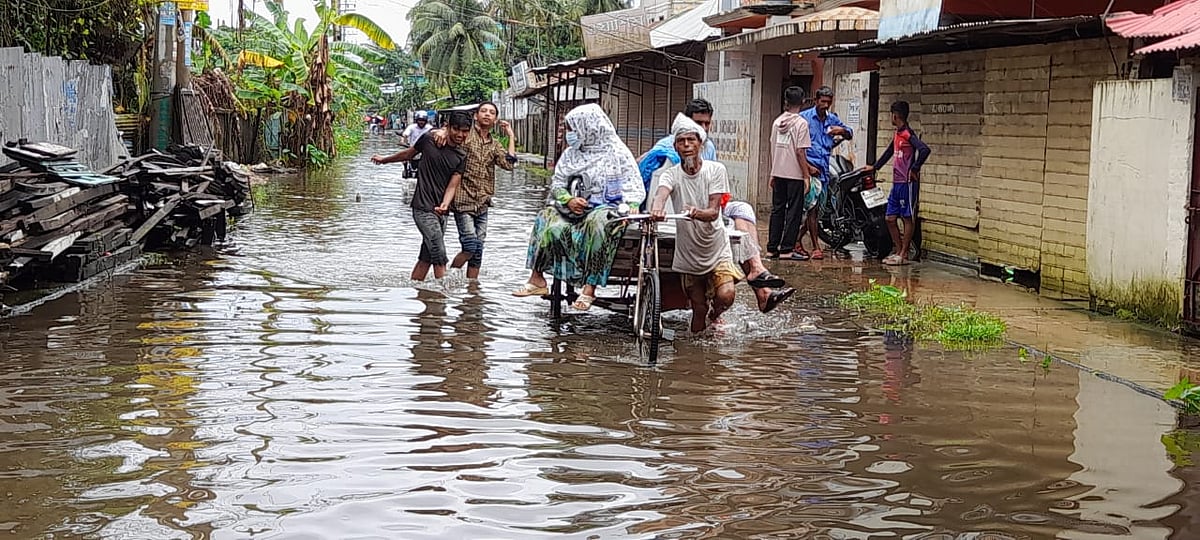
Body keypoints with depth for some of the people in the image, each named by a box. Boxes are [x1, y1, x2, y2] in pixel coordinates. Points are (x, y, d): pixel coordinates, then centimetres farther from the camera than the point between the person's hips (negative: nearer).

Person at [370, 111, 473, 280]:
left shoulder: (461, 158, 6)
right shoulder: (429, 141, -3)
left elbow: (452, 186, -1)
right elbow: (408, 154, 16)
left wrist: (445, 205, -22)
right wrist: (385, 159, 31)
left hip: (440, 211, 5)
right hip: (423, 208, -5)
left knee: (427, 257, 8)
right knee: (439, 253, -14)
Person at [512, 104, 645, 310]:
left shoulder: (616, 152, -2)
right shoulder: (571, 154, 13)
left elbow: (635, 189, -5)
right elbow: (556, 184, 12)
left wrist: (627, 208, -25)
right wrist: (568, 200, -10)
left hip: (606, 207, -5)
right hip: (575, 208, 5)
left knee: (597, 223, -39)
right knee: (548, 217, -22)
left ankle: (590, 287, -40)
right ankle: (537, 279, -20)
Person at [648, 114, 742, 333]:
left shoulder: (715, 170, -8)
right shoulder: (671, 175, -6)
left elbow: (714, 212, -18)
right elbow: (661, 194, -29)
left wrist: (697, 212, -42)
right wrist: (657, 207, -55)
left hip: (717, 250, -1)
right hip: (688, 253, 1)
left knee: (725, 295, -23)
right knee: (698, 309, 5)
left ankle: (715, 315, 13)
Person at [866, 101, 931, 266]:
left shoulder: (908, 134, -13)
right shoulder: (897, 134, 15)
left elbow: (925, 150, -27)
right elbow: (889, 153, 32)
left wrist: (914, 169, -20)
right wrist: (874, 167, 36)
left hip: (907, 183, -9)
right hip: (896, 182, 9)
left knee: (908, 218, -1)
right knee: (891, 218, 9)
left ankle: (904, 255, 2)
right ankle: (897, 251, 18)